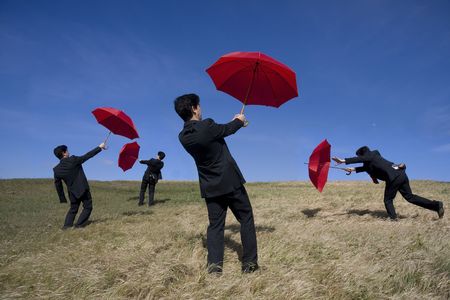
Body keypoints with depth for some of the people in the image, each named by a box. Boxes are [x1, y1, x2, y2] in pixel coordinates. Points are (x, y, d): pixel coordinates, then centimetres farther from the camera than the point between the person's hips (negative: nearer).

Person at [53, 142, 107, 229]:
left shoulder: (56, 169, -4)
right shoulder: (73, 160, -17)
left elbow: (58, 185, 3)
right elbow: (88, 155, -10)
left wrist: (62, 198, 12)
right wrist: (99, 147, 1)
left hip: (72, 192, 5)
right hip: (83, 189, -5)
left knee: (73, 209, 22)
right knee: (87, 207, 9)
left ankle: (67, 225, 15)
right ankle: (79, 224, 2)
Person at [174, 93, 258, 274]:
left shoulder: (183, 136, 1)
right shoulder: (207, 126, -20)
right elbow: (228, 130, 0)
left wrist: (233, 123, 26)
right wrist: (239, 121, 22)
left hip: (210, 187, 5)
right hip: (230, 182, -5)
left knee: (215, 224, 14)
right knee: (246, 219, 10)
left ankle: (214, 264, 8)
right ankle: (249, 262, 15)